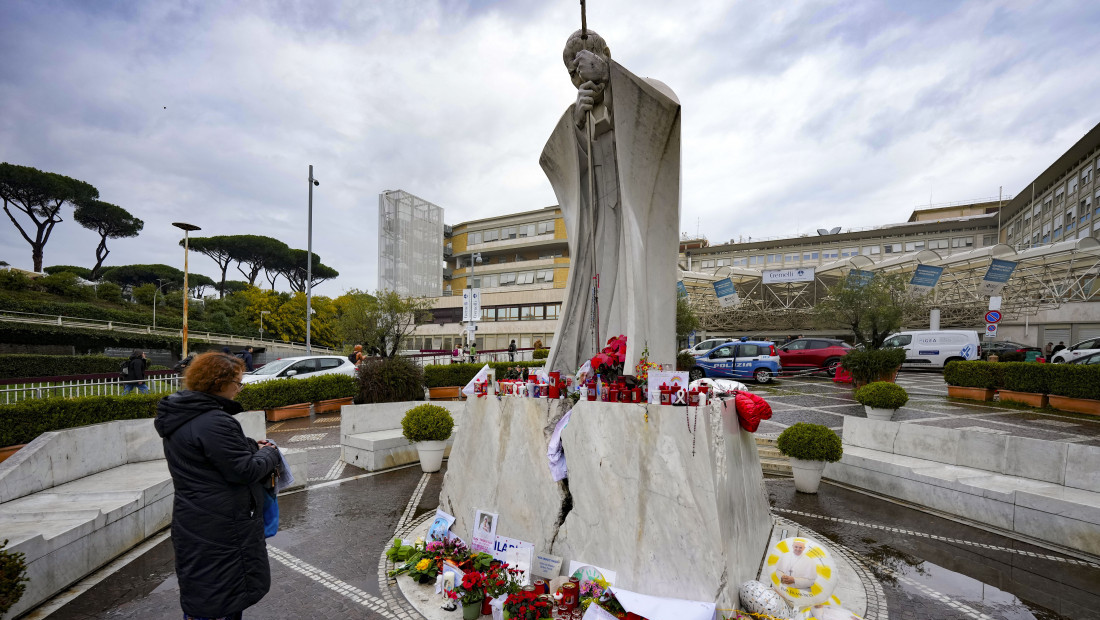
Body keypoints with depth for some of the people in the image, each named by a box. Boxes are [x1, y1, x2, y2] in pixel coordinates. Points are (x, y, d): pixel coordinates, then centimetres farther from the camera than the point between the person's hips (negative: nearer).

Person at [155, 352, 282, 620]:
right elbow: (245, 471, -24)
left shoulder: (182, 417, 6)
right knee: (225, 597, 5)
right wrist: (269, 454, -6)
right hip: (220, 526, -10)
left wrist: (251, 445, 5)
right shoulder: (214, 422, -26)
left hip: (193, 523, 10)